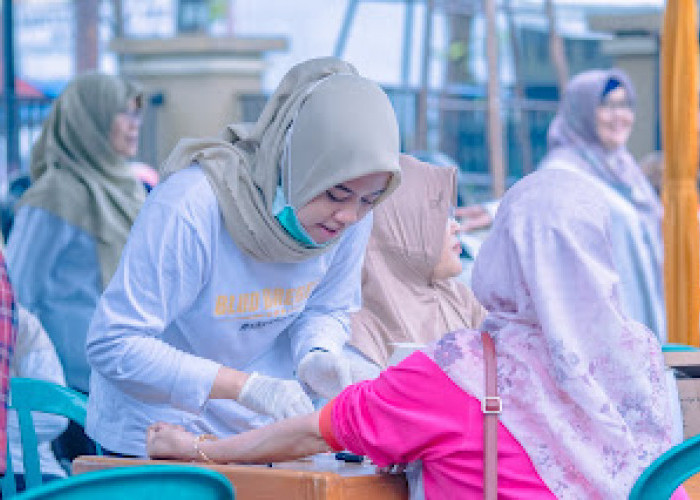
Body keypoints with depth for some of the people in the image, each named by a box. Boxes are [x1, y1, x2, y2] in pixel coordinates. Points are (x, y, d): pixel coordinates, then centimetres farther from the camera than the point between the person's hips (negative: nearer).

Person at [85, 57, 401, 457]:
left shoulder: (352, 216, -9)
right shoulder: (191, 206, -27)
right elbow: (113, 345, -26)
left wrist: (316, 353, -15)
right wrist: (246, 386, -34)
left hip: (260, 436, 4)